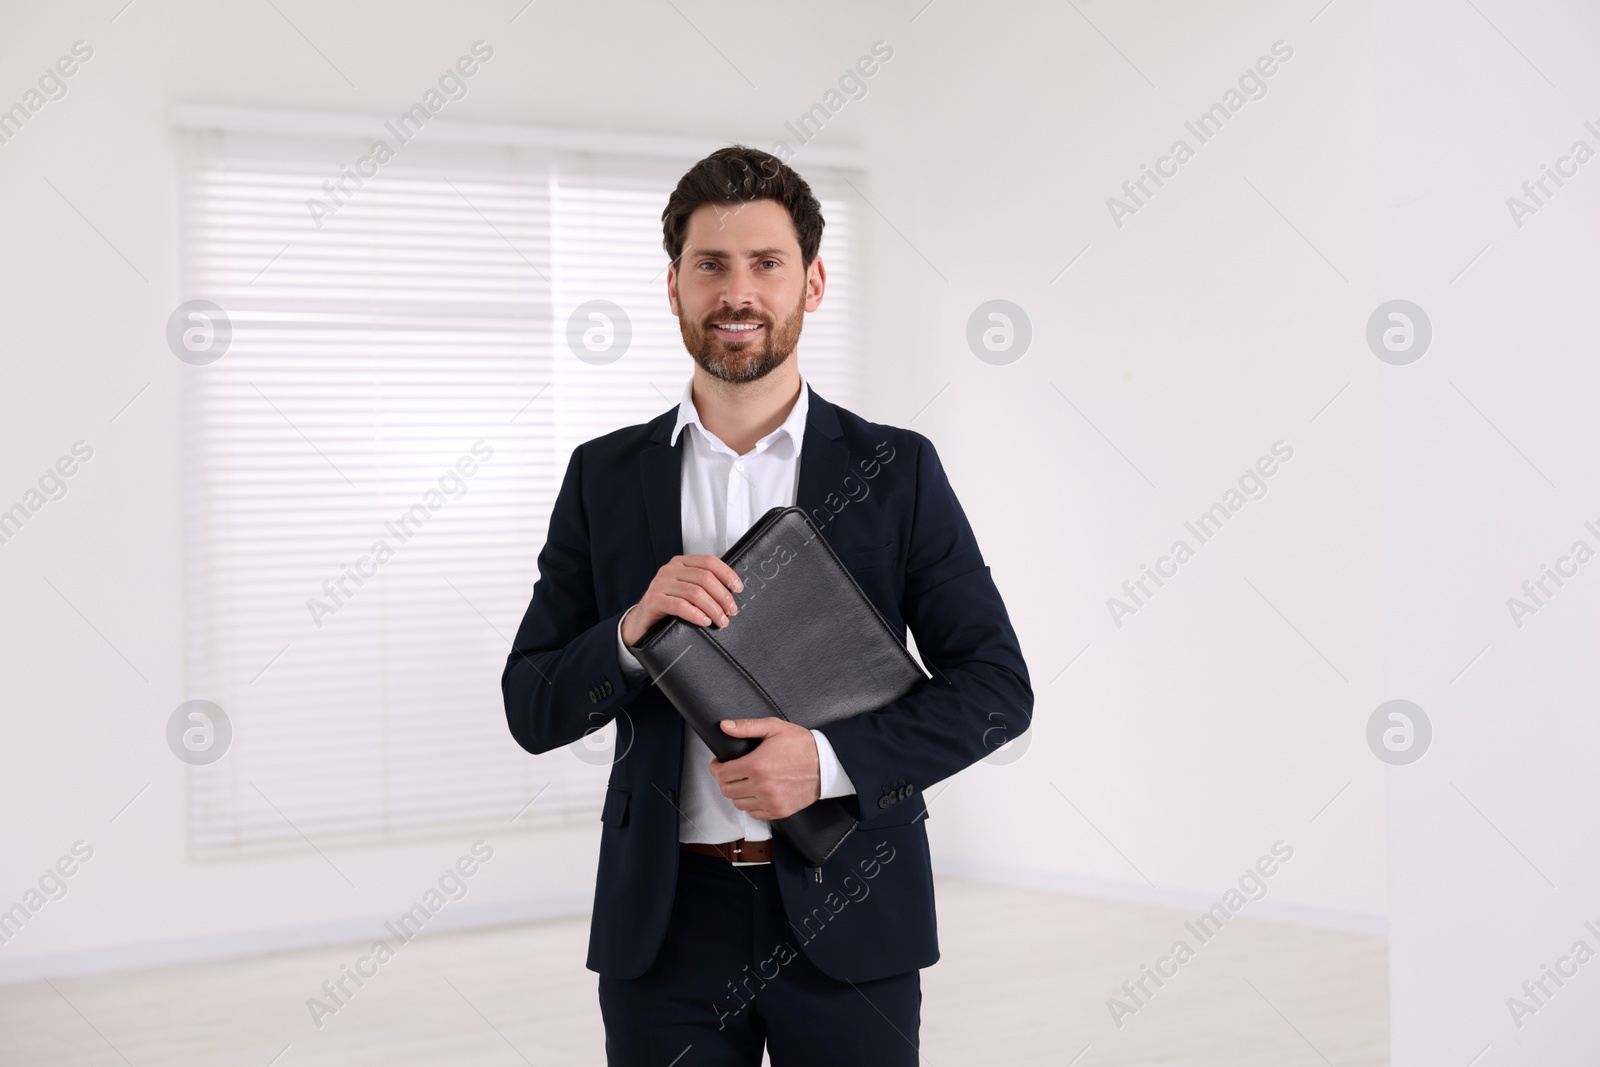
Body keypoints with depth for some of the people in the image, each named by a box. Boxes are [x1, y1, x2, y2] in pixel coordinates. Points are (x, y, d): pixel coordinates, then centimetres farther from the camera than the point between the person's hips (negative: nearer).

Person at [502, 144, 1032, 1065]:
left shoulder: (896, 470, 0)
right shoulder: (604, 478, 5)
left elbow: (998, 687, -1)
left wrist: (833, 760, -15)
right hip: (666, 922, 1)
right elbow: (531, 711, 4)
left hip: (847, 918, -1)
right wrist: (632, 632, -16)